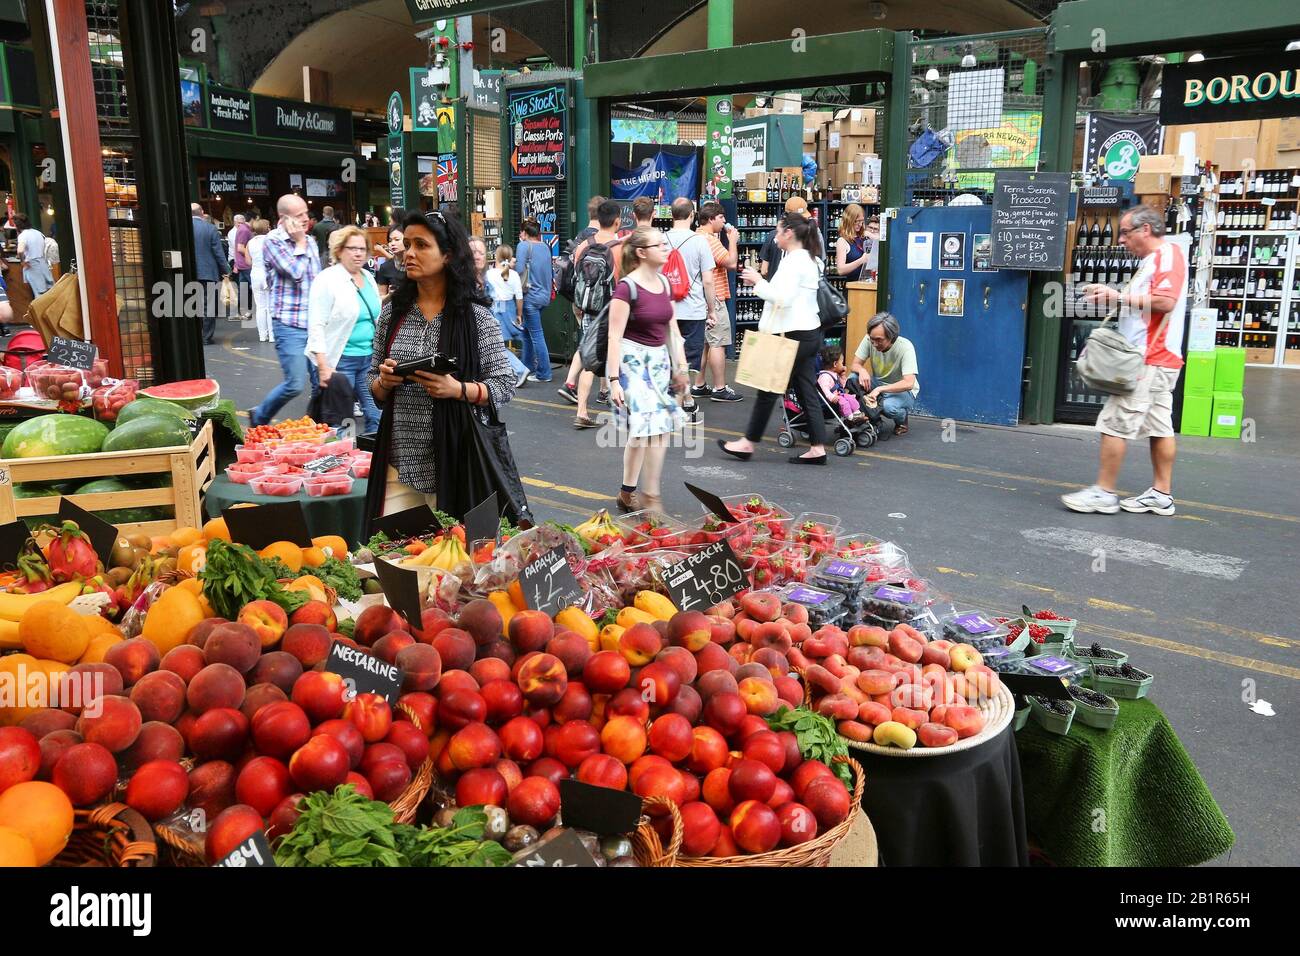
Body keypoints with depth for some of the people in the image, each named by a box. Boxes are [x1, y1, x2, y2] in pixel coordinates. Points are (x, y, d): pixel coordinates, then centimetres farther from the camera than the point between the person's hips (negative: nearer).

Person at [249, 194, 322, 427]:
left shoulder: (309, 241, 13)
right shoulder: (273, 241, -8)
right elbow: (295, 272, -20)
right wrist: (299, 243, -7)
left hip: (314, 323, 6)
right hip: (289, 325, -6)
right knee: (295, 385, -9)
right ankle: (259, 417, 15)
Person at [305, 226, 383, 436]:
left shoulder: (369, 278, 12)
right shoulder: (327, 280, -9)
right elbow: (316, 326, -15)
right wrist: (323, 367, -22)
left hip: (369, 358, 7)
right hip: (340, 361, -6)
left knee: (377, 418, 2)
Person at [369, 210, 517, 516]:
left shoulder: (476, 317, -4)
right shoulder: (392, 313, 7)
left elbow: (505, 386, -4)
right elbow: (375, 390, 14)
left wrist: (458, 389, -20)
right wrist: (383, 382, -8)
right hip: (401, 461, 3)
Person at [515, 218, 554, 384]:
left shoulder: (524, 246, -10)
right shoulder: (545, 247, 11)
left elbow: (519, 269, -16)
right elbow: (550, 272, 12)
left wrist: (511, 263, 3)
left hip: (531, 296, -8)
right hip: (544, 295, 8)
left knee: (536, 335, -3)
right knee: (527, 331, 20)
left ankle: (544, 373, 0)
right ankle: (528, 367, 26)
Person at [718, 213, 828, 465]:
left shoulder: (794, 261, -16)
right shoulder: (808, 259, 15)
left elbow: (783, 298, -24)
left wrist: (758, 282, -12)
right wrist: (760, 282, 9)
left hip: (794, 334, -10)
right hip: (807, 332, 10)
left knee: (769, 388, 0)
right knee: (806, 391, 9)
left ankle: (748, 443, 10)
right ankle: (818, 448, 9)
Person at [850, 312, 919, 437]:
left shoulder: (905, 347, -27)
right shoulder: (869, 340, -17)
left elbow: (908, 383, -33)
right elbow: (855, 364, -9)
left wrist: (880, 389, -43)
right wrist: (862, 370, -35)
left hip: (903, 391, -4)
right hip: (878, 385, 4)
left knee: (889, 406, -37)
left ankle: (902, 420, 3)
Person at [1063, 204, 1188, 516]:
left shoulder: (1168, 253, -11)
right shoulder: (1152, 261, 21)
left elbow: (1165, 302, -23)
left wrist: (1119, 296, -18)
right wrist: (1111, 297, 13)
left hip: (1149, 361, -10)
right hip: (1150, 360, 10)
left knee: (1114, 423, -9)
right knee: (1159, 427, 10)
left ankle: (1104, 493, -5)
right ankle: (1161, 494, 13)